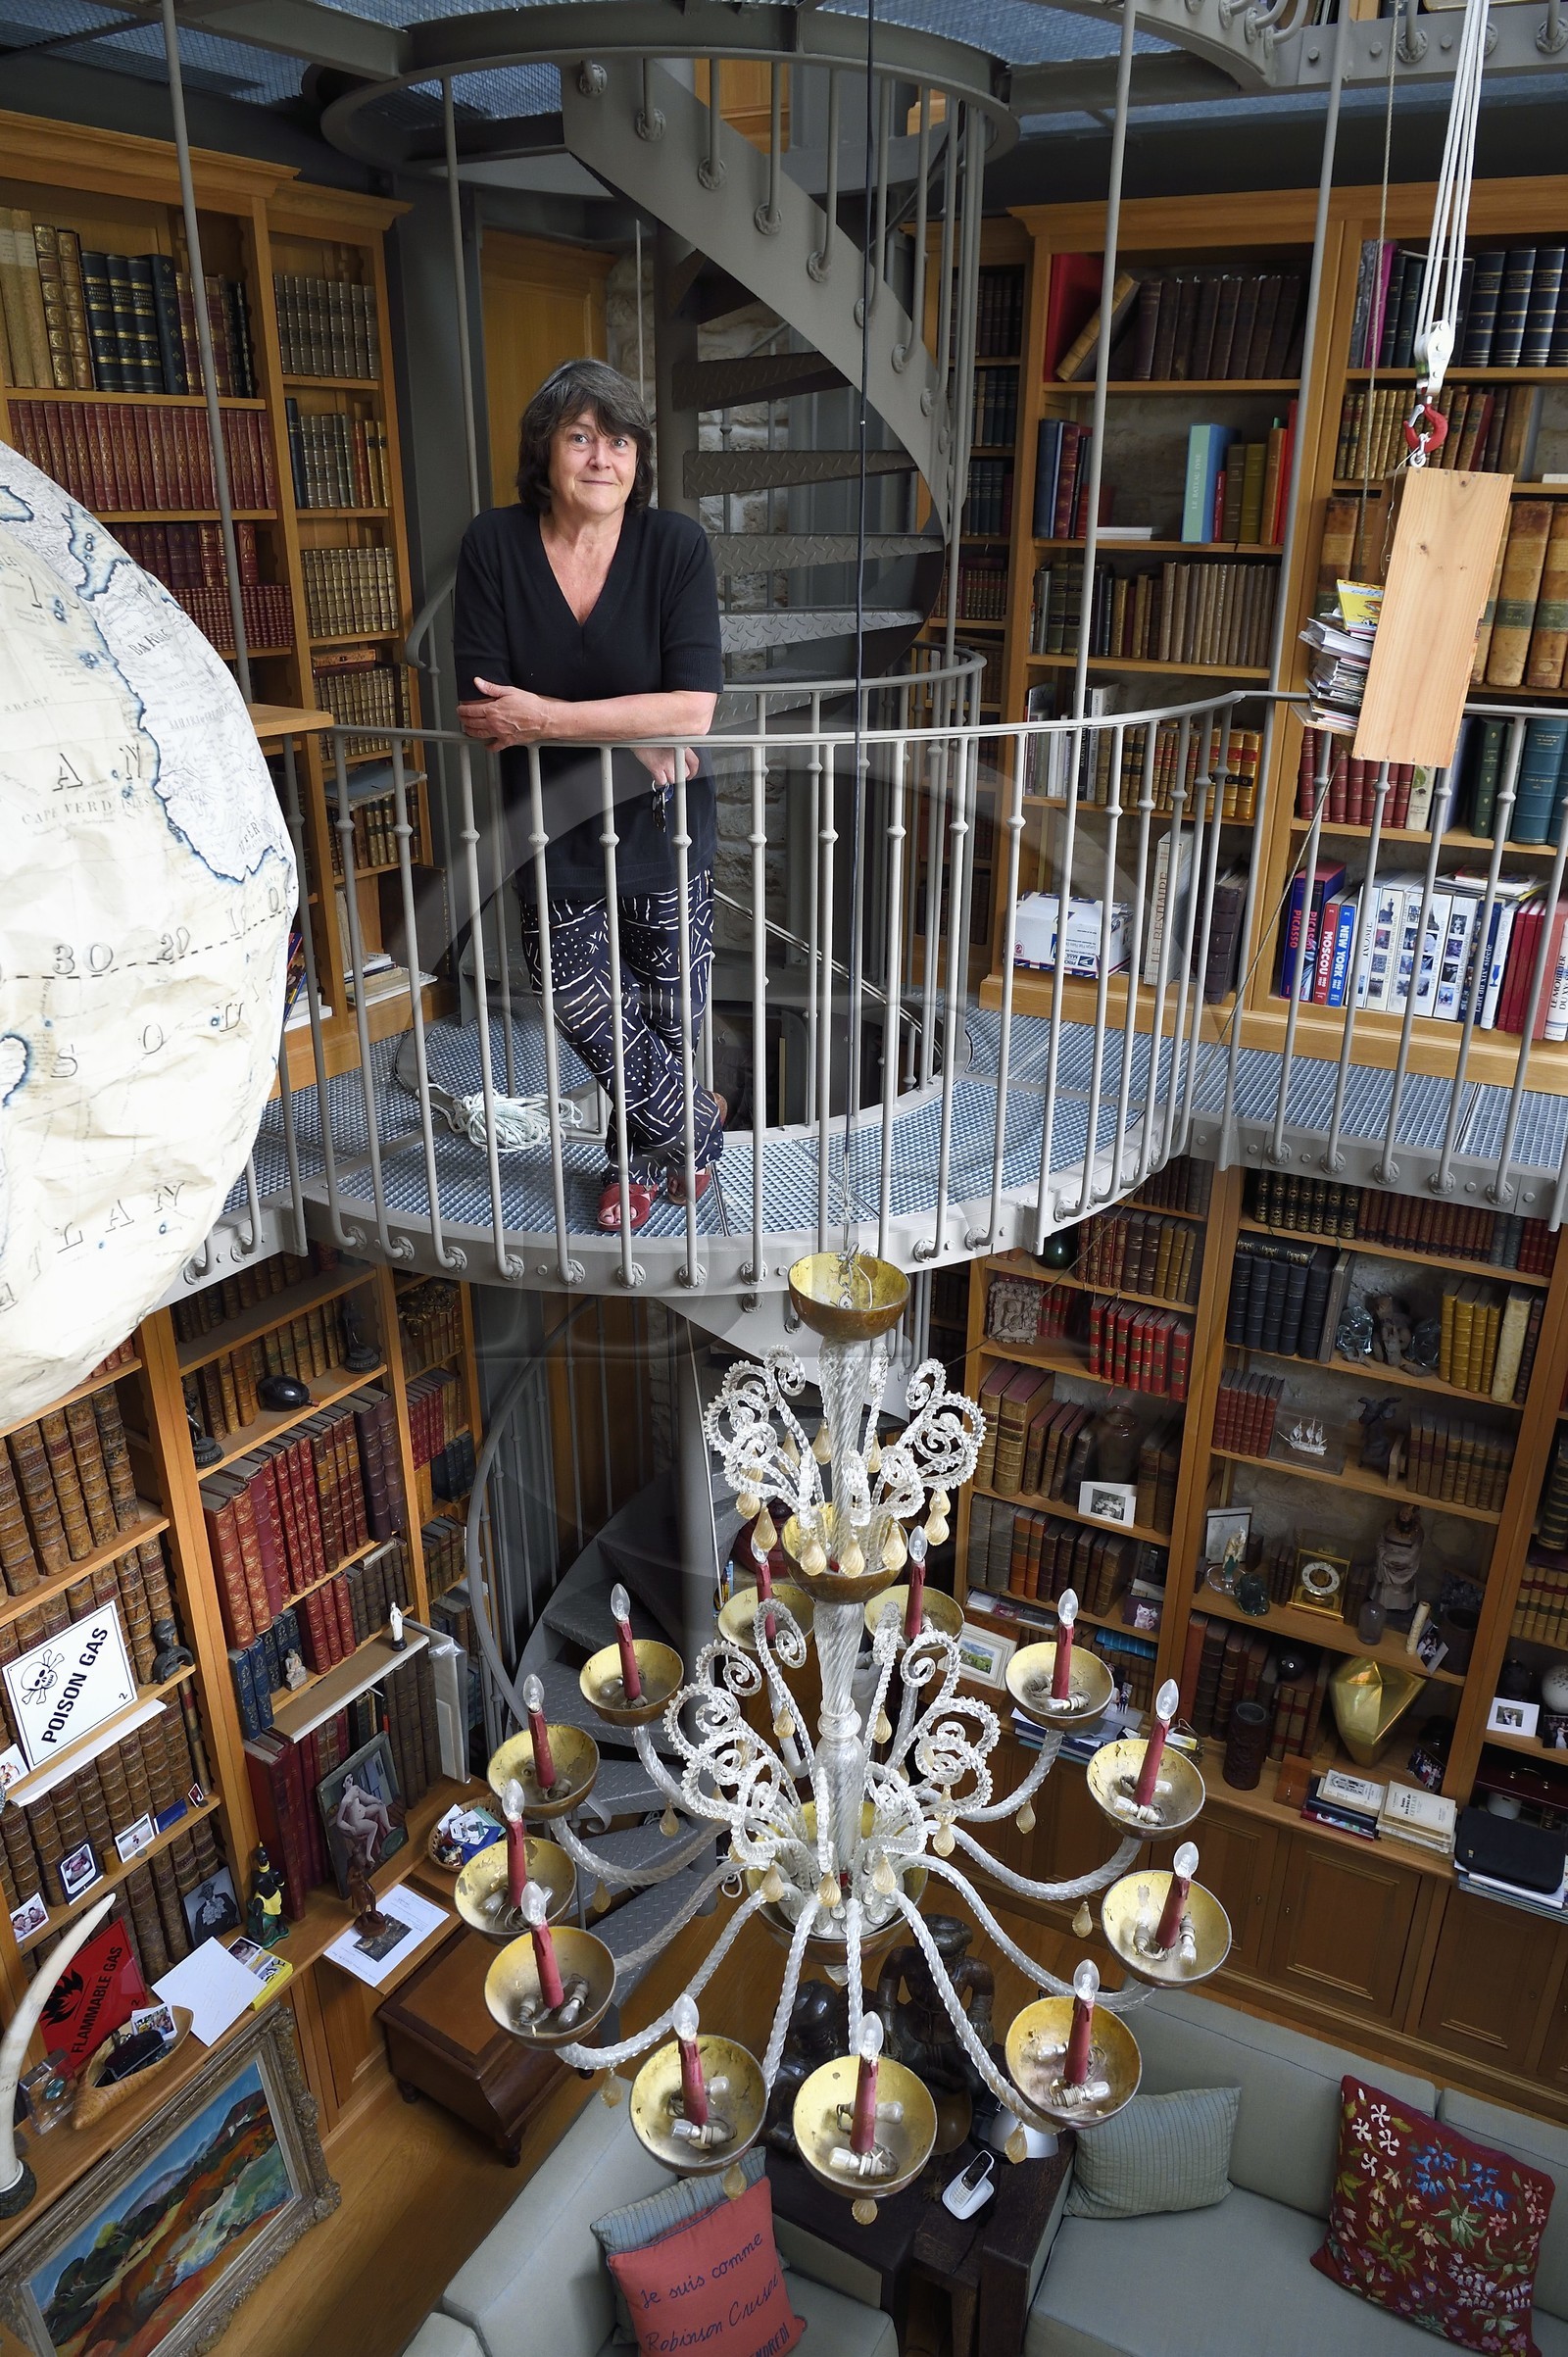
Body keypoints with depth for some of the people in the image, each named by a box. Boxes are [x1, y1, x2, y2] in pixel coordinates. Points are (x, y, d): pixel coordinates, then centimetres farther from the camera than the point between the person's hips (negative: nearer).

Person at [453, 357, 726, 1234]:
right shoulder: (495, 545, -8)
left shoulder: (676, 544, -12)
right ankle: (697, 1128, 33)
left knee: (669, 1021, 10)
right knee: (594, 1017, 8)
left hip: (663, 827, -1)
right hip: (553, 831, 2)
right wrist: (625, 731, -19)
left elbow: (693, 707, -23)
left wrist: (548, 718, -26)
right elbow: (482, 708, -13)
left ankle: (638, 1157, 37)